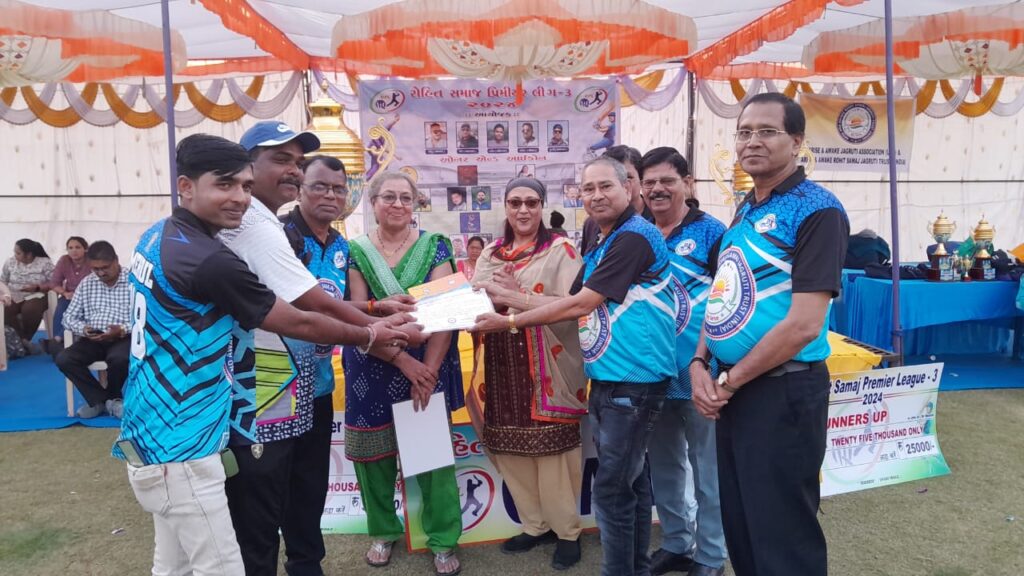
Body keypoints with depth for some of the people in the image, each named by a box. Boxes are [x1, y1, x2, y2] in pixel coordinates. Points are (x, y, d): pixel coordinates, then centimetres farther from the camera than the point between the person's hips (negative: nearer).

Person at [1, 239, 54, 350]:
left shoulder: (45, 263, -4)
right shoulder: (10, 263, 10)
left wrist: (37, 287, -20)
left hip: (35, 296, -4)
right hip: (14, 296, 4)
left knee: (30, 309, -36)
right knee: (4, 309, -28)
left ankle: (24, 339, -12)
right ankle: (22, 340, -20)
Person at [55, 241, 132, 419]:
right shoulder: (86, 283, 10)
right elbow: (69, 317, 10)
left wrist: (123, 330, -26)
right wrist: (83, 329, -12)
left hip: (123, 338, -4)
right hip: (93, 338, 5)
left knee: (119, 358, -35)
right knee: (63, 359, -21)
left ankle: (106, 399, -2)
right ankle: (104, 399, -8)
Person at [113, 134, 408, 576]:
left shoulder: (155, 237, 5)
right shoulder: (209, 261, -23)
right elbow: (299, 325, -13)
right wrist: (370, 336, 1)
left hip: (151, 434, 10)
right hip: (178, 449, -9)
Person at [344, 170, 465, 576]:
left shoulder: (435, 247, 0)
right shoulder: (355, 251, 1)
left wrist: (428, 370, -16)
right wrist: (402, 360, -18)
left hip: (427, 365, -1)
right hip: (373, 370, 1)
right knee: (374, 452, 10)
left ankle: (443, 539, 20)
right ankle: (383, 530, 32)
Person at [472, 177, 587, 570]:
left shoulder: (561, 250, -3)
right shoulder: (491, 253, 13)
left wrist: (518, 297, -19)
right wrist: (497, 296, -10)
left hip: (549, 369, -5)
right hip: (503, 366, 5)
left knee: (552, 450, -1)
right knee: (510, 450, 9)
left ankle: (567, 531, 18)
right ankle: (535, 525, 27)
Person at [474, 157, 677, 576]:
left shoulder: (634, 237, -16)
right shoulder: (602, 245, 16)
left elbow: (581, 305, -18)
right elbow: (574, 303, 15)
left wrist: (510, 322, -12)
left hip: (633, 381, -10)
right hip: (608, 379, 10)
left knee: (612, 489, -2)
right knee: (630, 480, 18)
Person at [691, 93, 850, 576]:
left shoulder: (817, 211, -14)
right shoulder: (745, 210, 12)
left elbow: (804, 324, -21)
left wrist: (729, 381, -14)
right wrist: (700, 363, -1)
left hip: (782, 391, -8)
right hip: (732, 388, 8)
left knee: (783, 535, 7)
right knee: (738, 522, 20)